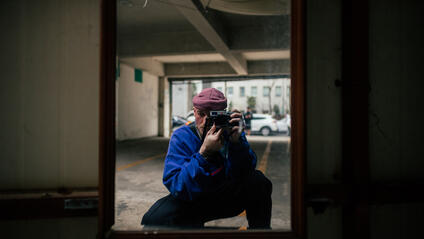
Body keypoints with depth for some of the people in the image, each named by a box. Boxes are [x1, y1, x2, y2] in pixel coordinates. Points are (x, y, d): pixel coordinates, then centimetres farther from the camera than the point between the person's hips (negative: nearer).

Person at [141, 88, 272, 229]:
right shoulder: (181, 137, -16)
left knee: (258, 182, -23)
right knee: (155, 218, -26)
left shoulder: (231, 130, -11)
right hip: (191, 200, -1)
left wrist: (237, 142, -35)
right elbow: (176, 188, -27)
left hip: (228, 197, 1)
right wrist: (204, 153, -39)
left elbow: (244, 173, -19)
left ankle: (260, 227, 2)